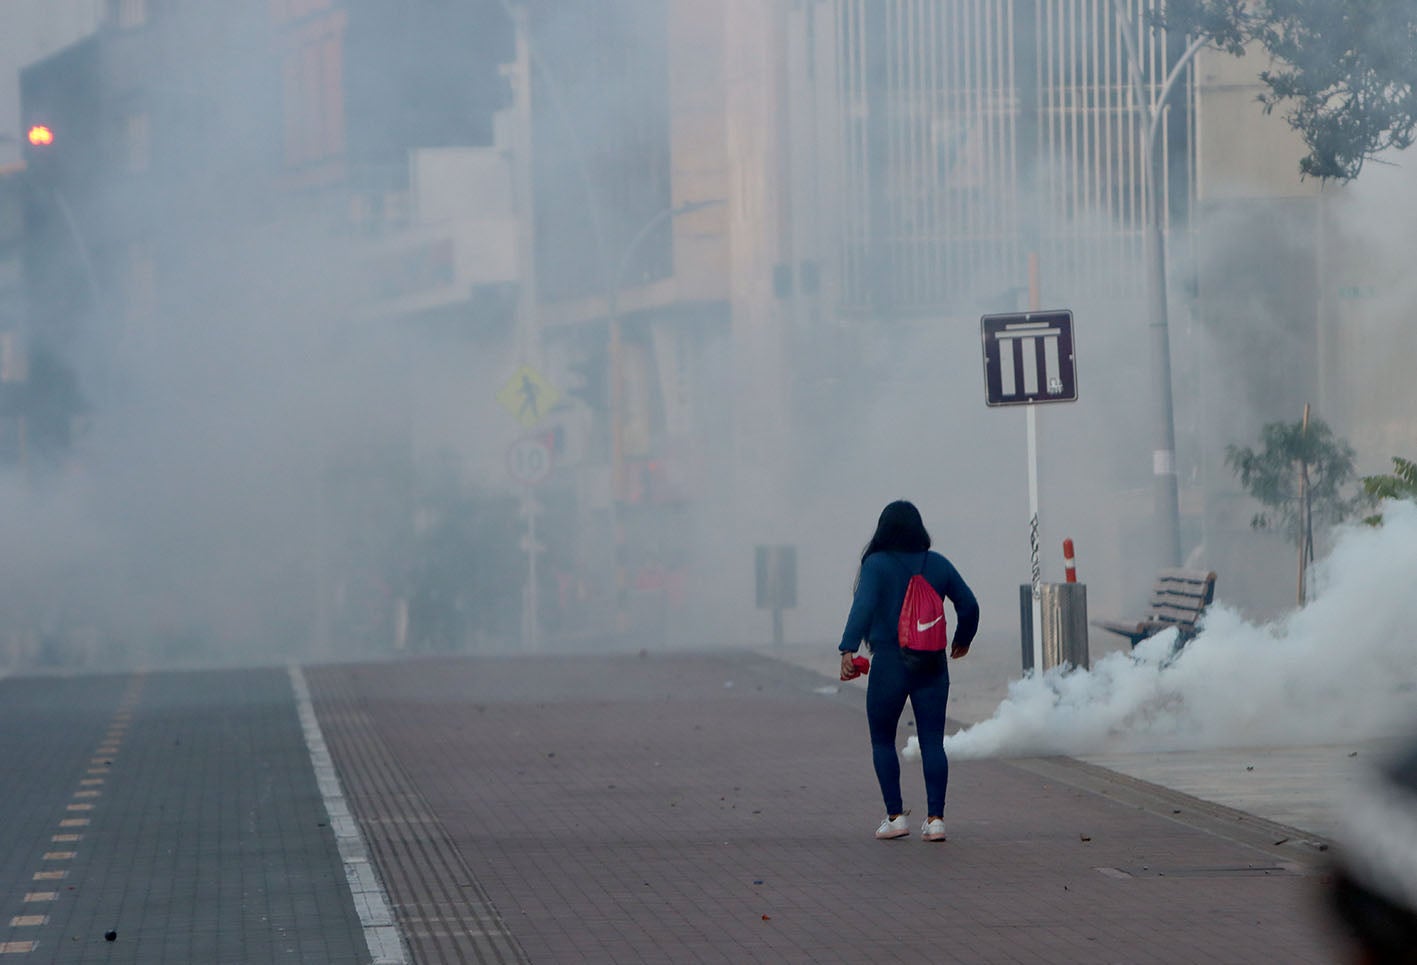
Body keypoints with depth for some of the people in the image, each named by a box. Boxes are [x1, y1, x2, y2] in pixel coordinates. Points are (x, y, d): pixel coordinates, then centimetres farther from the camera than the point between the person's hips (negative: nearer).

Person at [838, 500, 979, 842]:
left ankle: (895, 816, 6)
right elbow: (969, 605, 10)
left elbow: (863, 606, -20)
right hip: (932, 664, 3)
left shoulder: (876, 565, -6)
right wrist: (962, 640, 28)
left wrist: (848, 650, -29)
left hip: (889, 663, -3)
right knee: (932, 742, 4)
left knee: (882, 740, 11)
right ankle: (935, 817, -4)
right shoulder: (938, 564, 5)